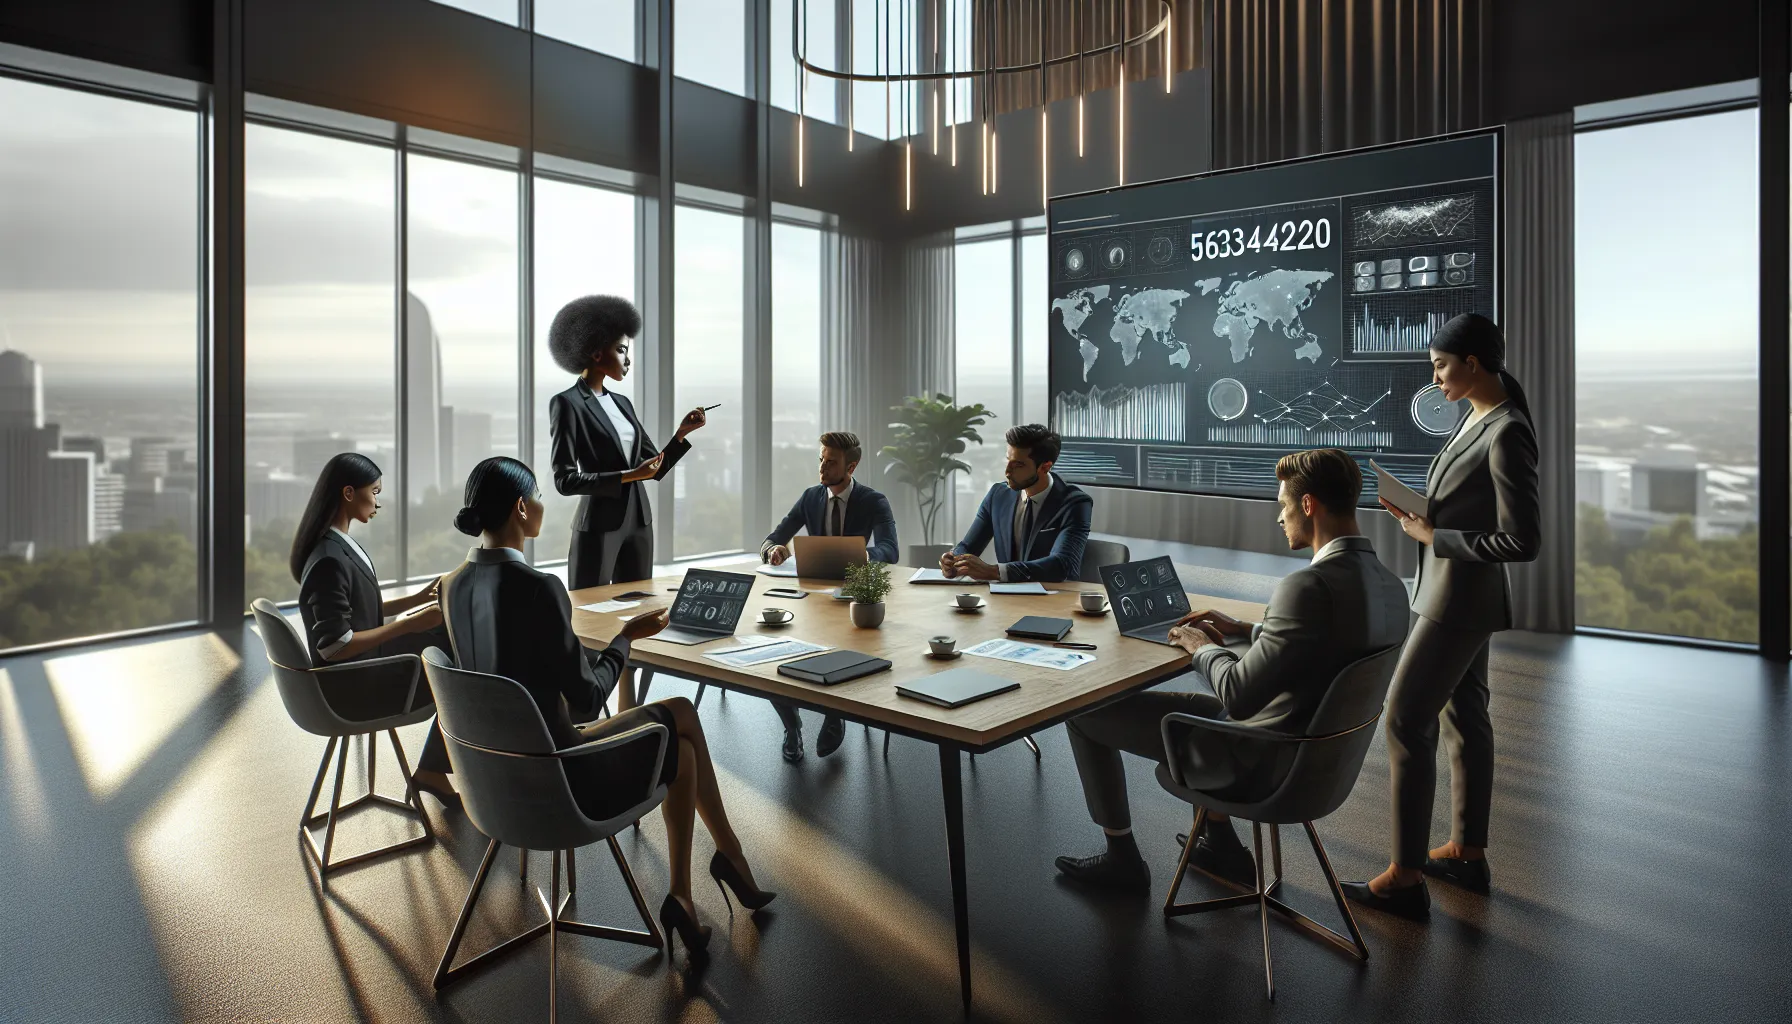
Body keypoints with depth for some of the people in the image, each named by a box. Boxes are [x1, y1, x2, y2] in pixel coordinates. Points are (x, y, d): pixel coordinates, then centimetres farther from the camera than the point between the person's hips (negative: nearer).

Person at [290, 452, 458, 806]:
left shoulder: (342, 545, 5)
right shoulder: (330, 560, -25)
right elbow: (334, 646, -26)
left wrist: (419, 598, 5)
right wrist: (409, 625, -23)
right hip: (350, 685, -9)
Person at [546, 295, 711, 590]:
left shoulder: (622, 403, 13)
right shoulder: (567, 403, -8)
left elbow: (657, 469, 13)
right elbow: (565, 480, -14)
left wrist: (682, 433, 0)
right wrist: (628, 476, -18)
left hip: (639, 523, 7)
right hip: (599, 526, -7)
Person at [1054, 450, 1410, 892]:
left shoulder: (1309, 586, -30)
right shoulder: (1389, 585, -3)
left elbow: (1238, 695, -26)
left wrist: (1203, 647, -7)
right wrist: (1244, 629, 13)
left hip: (1256, 757, -9)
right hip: (1315, 750, 9)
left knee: (1086, 709, 2)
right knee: (1192, 701, 34)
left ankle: (1122, 857, 20)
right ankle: (1221, 846, 37)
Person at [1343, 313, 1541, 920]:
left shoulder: (1507, 435, -21)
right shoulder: (1477, 418, 7)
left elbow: (1522, 541, -22)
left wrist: (1432, 536, -16)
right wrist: (1420, 513, 1)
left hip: (1461, 598, -10)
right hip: (1457, 596, 10)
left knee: (1406, 720, -6)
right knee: (1464, 714, 17)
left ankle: (1405, 880, 3)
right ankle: (1468, 853, 31)